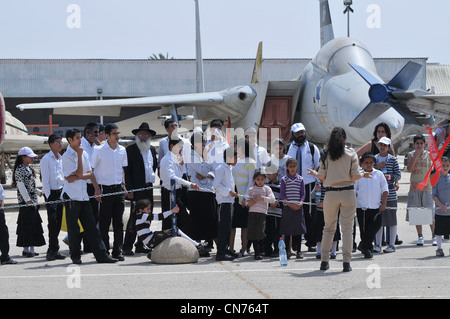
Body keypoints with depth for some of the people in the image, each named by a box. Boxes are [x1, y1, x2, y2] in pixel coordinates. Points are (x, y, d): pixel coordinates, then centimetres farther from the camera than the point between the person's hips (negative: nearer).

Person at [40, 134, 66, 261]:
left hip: (60, 192, 6)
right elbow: (45, 179, -9)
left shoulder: (61, 159, 14)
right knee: (53, 222, -10)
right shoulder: (46, 159, -6)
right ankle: (53, 249, -8)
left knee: (58, 223, 5)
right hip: (51, 193, -6)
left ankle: (53, 250, 11)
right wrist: (48, 196, -13)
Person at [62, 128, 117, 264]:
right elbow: (80, 173, -14)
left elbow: (90, 173, 12)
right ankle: (75, 256, 12)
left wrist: (97, 189, 0)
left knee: (91, 227, 3)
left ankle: (101, 255, 1)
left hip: (84, 196, 5)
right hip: (72, 197, -5)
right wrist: (79, 155, -10)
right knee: (73, 229, 2)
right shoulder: (66, 156, -8)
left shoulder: (84, 153, 12)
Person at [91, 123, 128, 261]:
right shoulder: (99, 150, -6)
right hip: (105, 189, -5)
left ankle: (117, 251, 11)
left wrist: (123, 185, 11)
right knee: (104, 222, -1)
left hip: (119, 188, 5)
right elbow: (91, 170, -3)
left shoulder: (122, 150, 8)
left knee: (119, 222, 5)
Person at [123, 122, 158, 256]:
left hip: (148, 189, 7)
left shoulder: (152, 149, 15)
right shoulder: (130, 149, -4)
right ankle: (127, 247, -7)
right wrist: (129, 189, -13)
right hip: (136, 189, -7)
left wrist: (153, 177, 11)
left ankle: (140, 245, 17)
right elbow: (127, 170, -7)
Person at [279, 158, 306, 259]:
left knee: (298, 229, 2)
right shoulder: (284, 179, 3)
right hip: (287, 208, -1)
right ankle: (287, 251, 6)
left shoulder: (300, 179, 8)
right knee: (287, 230, 0)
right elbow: (282, 195, 0)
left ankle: (299, 251, 7)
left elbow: (302, 194, 7)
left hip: (298, 208, 1)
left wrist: (300, 203, -11)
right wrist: (289, 204, -13)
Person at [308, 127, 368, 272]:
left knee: (329, 228, 12)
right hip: (348, 193, -1)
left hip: (331, 194, 1)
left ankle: (324, 261, 10)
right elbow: (355, 176, -6)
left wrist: (314, 173, 20)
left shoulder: (327, 154, 1)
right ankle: (346, 262, -4)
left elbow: (322, 176, -1)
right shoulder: (351, 154, 0)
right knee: (347, 228, 1)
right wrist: (363, 175, 16)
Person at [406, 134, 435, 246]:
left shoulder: (429, 154, 5)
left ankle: (434, 236, 3)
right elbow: (409, 169, -7)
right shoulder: (411, 154, 5)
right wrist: (416, 156, -12)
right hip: (414, 186, 1)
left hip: (427, 187, -1)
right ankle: (420, 236, 8)